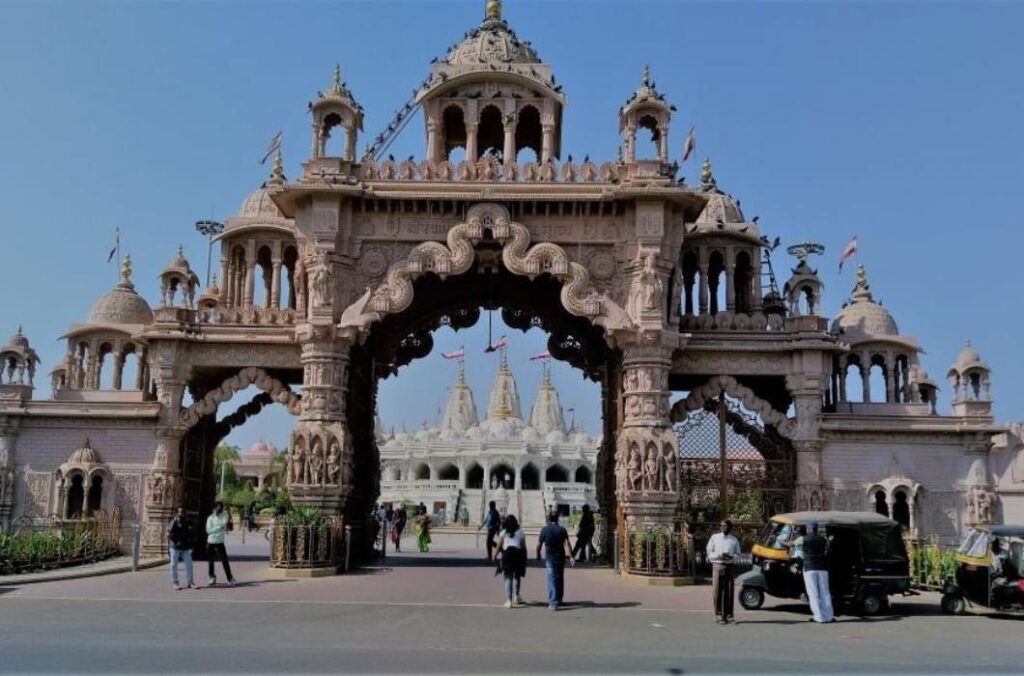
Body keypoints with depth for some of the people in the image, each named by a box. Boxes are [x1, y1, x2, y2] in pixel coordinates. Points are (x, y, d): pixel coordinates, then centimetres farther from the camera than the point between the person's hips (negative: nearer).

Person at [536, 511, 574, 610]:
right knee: (560, 579, 18)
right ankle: (559, 600, 30)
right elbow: (566, 544, -11)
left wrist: (538, 555, 15)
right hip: (560, 557, 3)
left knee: (552, 580, -4)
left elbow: (539, 544, -1)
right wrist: (570, 557, -14)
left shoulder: (545, 530, -5)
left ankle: (553, 603, -13)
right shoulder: (562, 530, -2)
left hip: (550, 557, -3)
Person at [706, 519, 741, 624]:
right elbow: (709, 554, 6)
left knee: (729, 592, 1)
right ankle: (718, 615, 3)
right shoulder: (714, 538, 7)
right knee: (718, 591, -3)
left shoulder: (734, 540, 10)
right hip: (718, 566, -1)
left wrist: (731, 556, -9)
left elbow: (738, 555, 12)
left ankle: (728, 614, 10)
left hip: (730, 567, 1)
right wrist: (719, 555, -11)